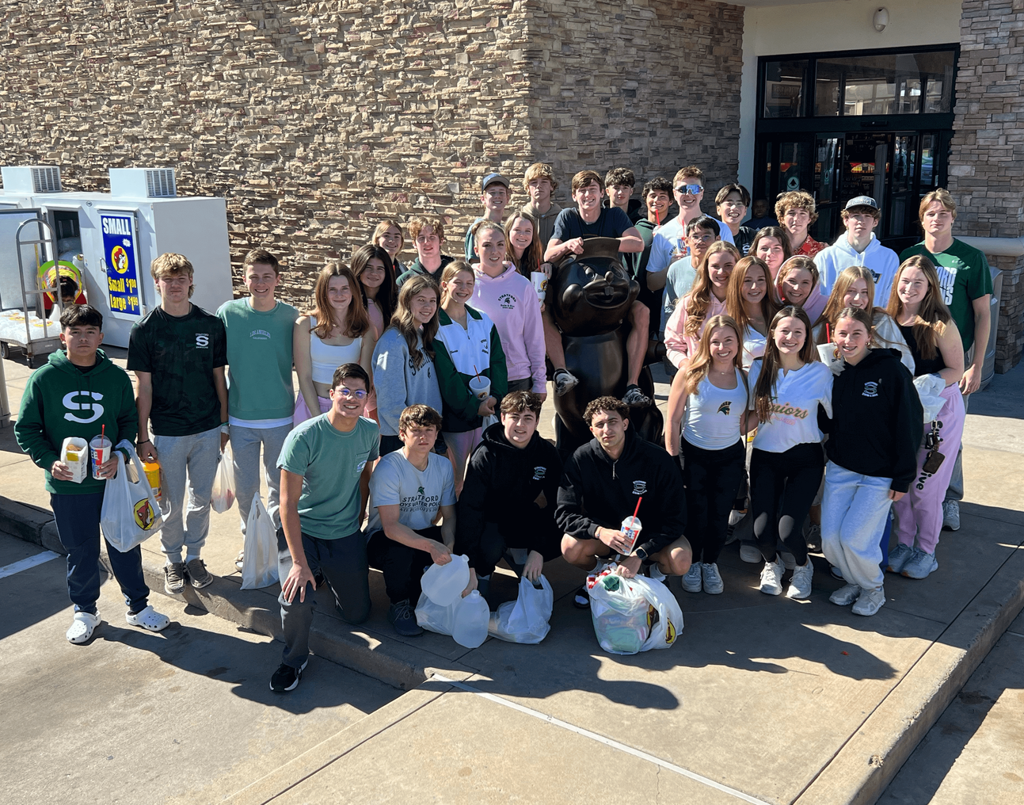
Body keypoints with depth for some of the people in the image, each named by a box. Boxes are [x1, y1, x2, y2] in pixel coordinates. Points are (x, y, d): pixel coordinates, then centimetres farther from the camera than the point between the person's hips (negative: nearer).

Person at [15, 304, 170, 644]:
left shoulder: (116, 376, -1)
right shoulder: (44, 378, -6)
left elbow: (130, 422, 7)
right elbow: (26, 428, 0)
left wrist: (119, 456, -11)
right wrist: (49, 461, -15)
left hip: (114, 479, 1)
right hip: (67, 486, -1)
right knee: (81, 551, 12)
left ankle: (138, 606, 29)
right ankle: (85, 612, 32)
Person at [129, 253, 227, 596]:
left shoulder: (211, 325, 0)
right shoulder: (145, 329, -5)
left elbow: (219, 378, 6)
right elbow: (143, 387, -4)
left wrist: (224, 425, 8)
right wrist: (142, 436, -5)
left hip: (207, 429, 2)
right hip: (166, 432, -2)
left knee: (201, 498, 12)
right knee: (171, 502, 9)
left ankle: (194, 556, 31)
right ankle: (173, 562, 28)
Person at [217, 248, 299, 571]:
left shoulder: (291, 317, -6)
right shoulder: (228, 313, -6)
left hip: (281, 417, 0)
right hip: (241, 418, 0)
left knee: (281, 485, 13)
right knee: (245, 487, 12)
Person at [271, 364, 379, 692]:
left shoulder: (370, 432, -7)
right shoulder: (304, 437, -23)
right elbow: (288, 504, -22)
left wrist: (356, 522, 12)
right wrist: (299, 563, -26)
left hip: (346, 533, 5)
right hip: (301, 529, -4)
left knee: (358, 615, 10)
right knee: (297, 600, -28)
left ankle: (328, 576, 42)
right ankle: (294, 660, 2)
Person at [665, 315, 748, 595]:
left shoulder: (745, 377, -1)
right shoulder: (690, 375, -12)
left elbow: (744, 421, 5)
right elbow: (673, 420, -8)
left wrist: (745, 464, 3)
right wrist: (673, 461, -9)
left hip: (730, 457, 3)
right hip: (693, 454, -2)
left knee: (720, 514, 10)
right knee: (695, 514, 5)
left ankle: (710, 564, 32)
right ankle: (692, 564, 28)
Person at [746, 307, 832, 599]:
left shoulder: (820, 372, -6)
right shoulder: (759, 368, 1)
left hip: (805, 458, -2)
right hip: (765, 457, 2)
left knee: (788, 531, -17)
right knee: (762, 532, -11)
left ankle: (803, 565, 21)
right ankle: (772, 564, 28)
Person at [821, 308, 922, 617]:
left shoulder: (890, 370, -13)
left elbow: (909, 425, -12)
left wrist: (902, 478, -12)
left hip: (879, 475, -5)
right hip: (839, 469, 5)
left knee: (853, 538, -8)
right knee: (830, 538, 0)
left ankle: (873, 588, 20)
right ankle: (854, 581, 28)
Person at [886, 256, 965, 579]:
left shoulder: (940, 325, -17)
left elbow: (956, 370, -13)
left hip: (939, 410, -5)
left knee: (925, 487, 2)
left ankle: (927, 552, 20)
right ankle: (904, 544, 28)